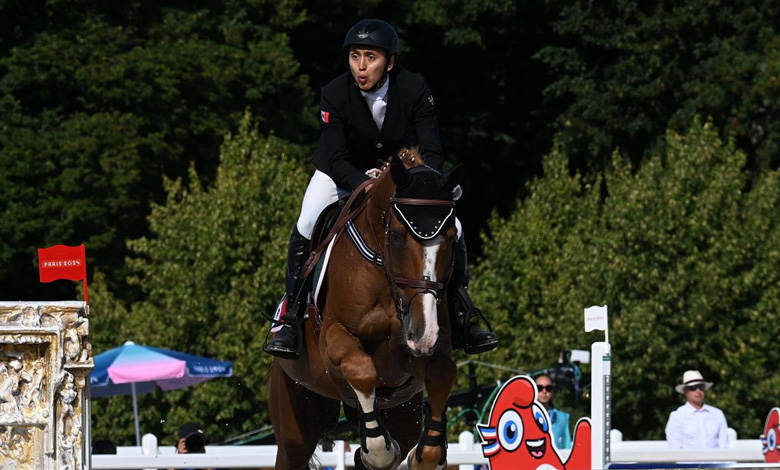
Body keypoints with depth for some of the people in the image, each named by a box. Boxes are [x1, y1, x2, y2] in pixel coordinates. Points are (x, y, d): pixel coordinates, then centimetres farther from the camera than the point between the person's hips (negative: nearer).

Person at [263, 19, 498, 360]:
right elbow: (335, 159, -29)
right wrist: (365, 185, -49)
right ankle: (289, 321, -15)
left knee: (452, 229, -13)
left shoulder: (415, 89, -25)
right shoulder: (334, 95, -26)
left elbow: (432, 153, -24)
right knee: (306, 227, -25)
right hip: (344, 172, -1)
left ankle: (461, 320, 4)